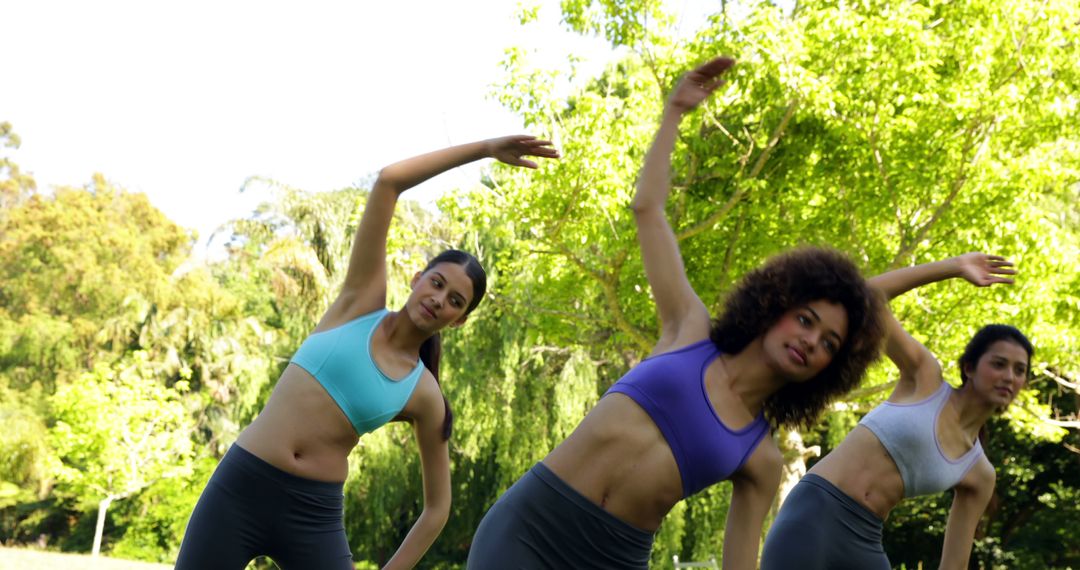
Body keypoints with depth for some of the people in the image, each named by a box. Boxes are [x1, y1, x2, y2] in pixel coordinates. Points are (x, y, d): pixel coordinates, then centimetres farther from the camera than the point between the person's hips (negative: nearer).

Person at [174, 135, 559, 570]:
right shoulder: (364, 299, 1)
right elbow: (387, 181, -7)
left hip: (314, 514, 1)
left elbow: (437, 506, 9)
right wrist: (485, 149, -5)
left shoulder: (425, 397, 2)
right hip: (239, 489, -1)